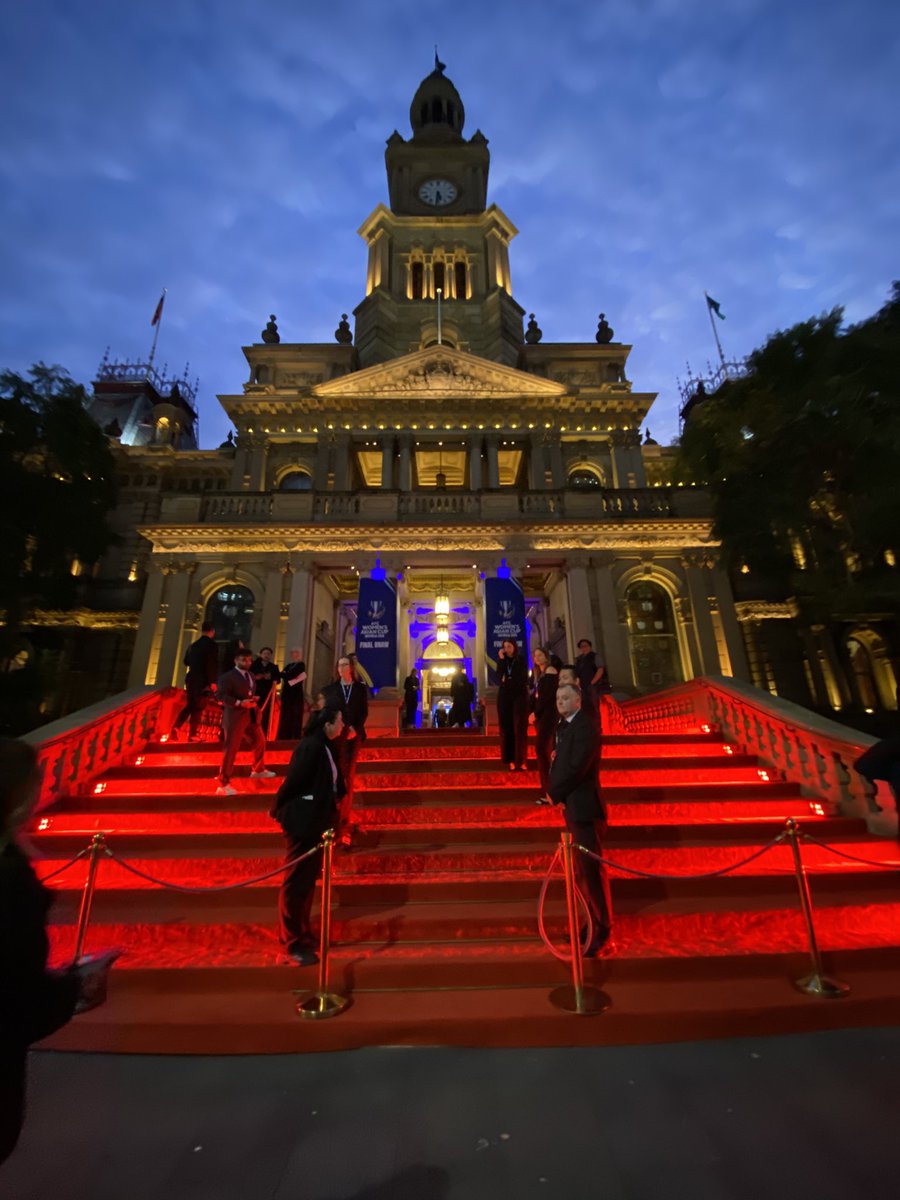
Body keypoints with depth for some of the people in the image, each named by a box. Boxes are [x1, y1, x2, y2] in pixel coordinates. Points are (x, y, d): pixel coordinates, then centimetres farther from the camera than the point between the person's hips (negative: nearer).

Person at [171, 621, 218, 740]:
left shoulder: (193, 645, 9)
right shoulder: (212, 645, -13)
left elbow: (186, 662, 19)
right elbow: (212, 665, -19)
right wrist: (212, 682, -14)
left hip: (191, 679, 6)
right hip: (203, 682, -6)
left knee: (189, 705, 19)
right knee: (198, 708, 2)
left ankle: (176, 726, 5)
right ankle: (192, 734, 6)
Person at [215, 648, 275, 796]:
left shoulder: (251, 675, 16)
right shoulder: (228, 676, -10)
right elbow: (222, 695, -18)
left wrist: (254, 699, 1)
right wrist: (240, 703, -26)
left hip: (250, 716, 8)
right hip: (234, 717, -8)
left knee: (260, 741, 18)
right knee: (230, 750, -3)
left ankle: (258, 770, 40)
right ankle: (223, 784, 8)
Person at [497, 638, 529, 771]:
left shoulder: (522, 661, 4)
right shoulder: (502, 661, 9)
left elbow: (524, 679, -2)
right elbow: (500, 675, -10)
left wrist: (509, 680, -2)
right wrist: (501, 659, -11)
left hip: (519, 697, -2)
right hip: (505, 697, 2)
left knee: (520, 728, -7)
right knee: (507, 728, -1)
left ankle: (521, 760, -6)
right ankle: (511, 760, 3)